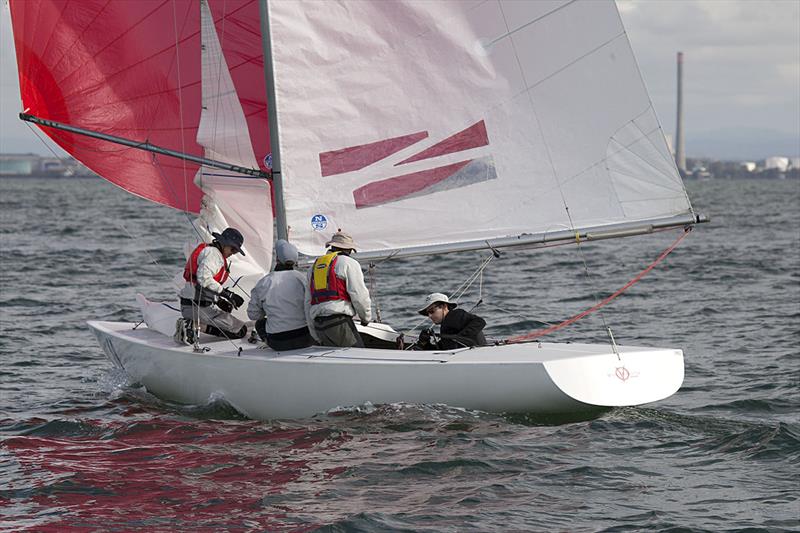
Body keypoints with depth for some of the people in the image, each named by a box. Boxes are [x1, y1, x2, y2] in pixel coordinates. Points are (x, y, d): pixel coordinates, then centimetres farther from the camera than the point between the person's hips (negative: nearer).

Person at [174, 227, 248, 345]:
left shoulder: (206, 250, 22)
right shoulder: (213, 253, -9)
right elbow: (204, 278, -25)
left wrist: (219, 300, 13)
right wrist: (226, 293, -22)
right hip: (201, 308, -10)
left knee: (227, 306, 37)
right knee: (241, 331, -7)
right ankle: (194, 326, -15)